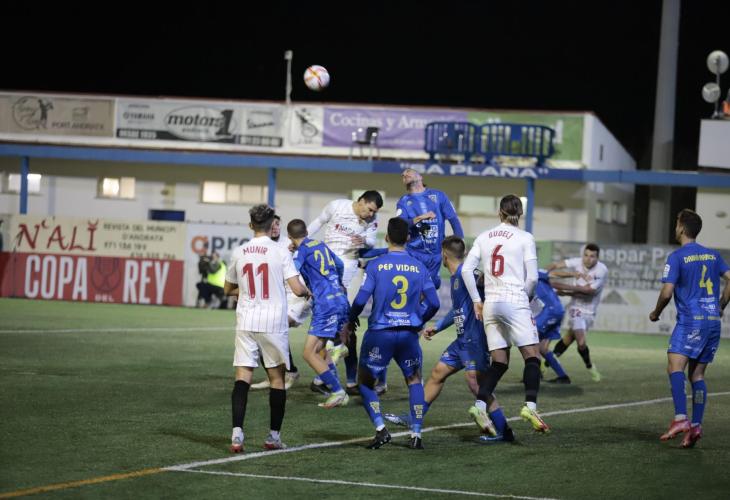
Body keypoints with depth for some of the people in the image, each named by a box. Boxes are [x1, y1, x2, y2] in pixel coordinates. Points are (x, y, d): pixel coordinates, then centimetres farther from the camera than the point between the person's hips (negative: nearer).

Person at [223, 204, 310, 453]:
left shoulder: (239, 253, 4)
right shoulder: (280, 252, -5)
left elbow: (228, 289, 18)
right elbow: (297, 289, -10)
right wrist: (308, 291, 13)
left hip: (245, 323, 2)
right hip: (274, 325, -2)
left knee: (242, 376, -2)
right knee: (277, 378, 10)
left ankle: (237, 433, -17)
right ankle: (274, 436, 15)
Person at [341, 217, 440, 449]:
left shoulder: (375, 265, -5)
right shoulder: (419, 267, 3)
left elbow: (361, 300, -8)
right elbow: (433, 303, 3)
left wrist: (350, 322, 11)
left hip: (380, 333, -2)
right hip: (409, 333, 2)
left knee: (365, 381, 14)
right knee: (414, 381, 20)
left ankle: (380, 429, -2)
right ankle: (416, 434, 10)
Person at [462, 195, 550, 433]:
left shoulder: (484, 237, 11)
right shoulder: (525, 238, -1)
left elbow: (466, 270, 6)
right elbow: (532, 277, -5)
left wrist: (477, 302, 10)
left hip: (490, 304, 5)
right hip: (515, 302, -5)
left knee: (499, 362, 9)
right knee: (532, 356, -3)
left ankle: (479, 405, -8)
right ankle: (530, 405, -22)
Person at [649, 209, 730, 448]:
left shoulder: (676, 257, -4)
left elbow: (667, 292, -10)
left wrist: (656, 313, 7)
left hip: (690, 320, -7)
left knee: (675, 366, -16)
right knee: (697, 374, 11)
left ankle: (680, 418, -33)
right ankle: (696, 425, 4)